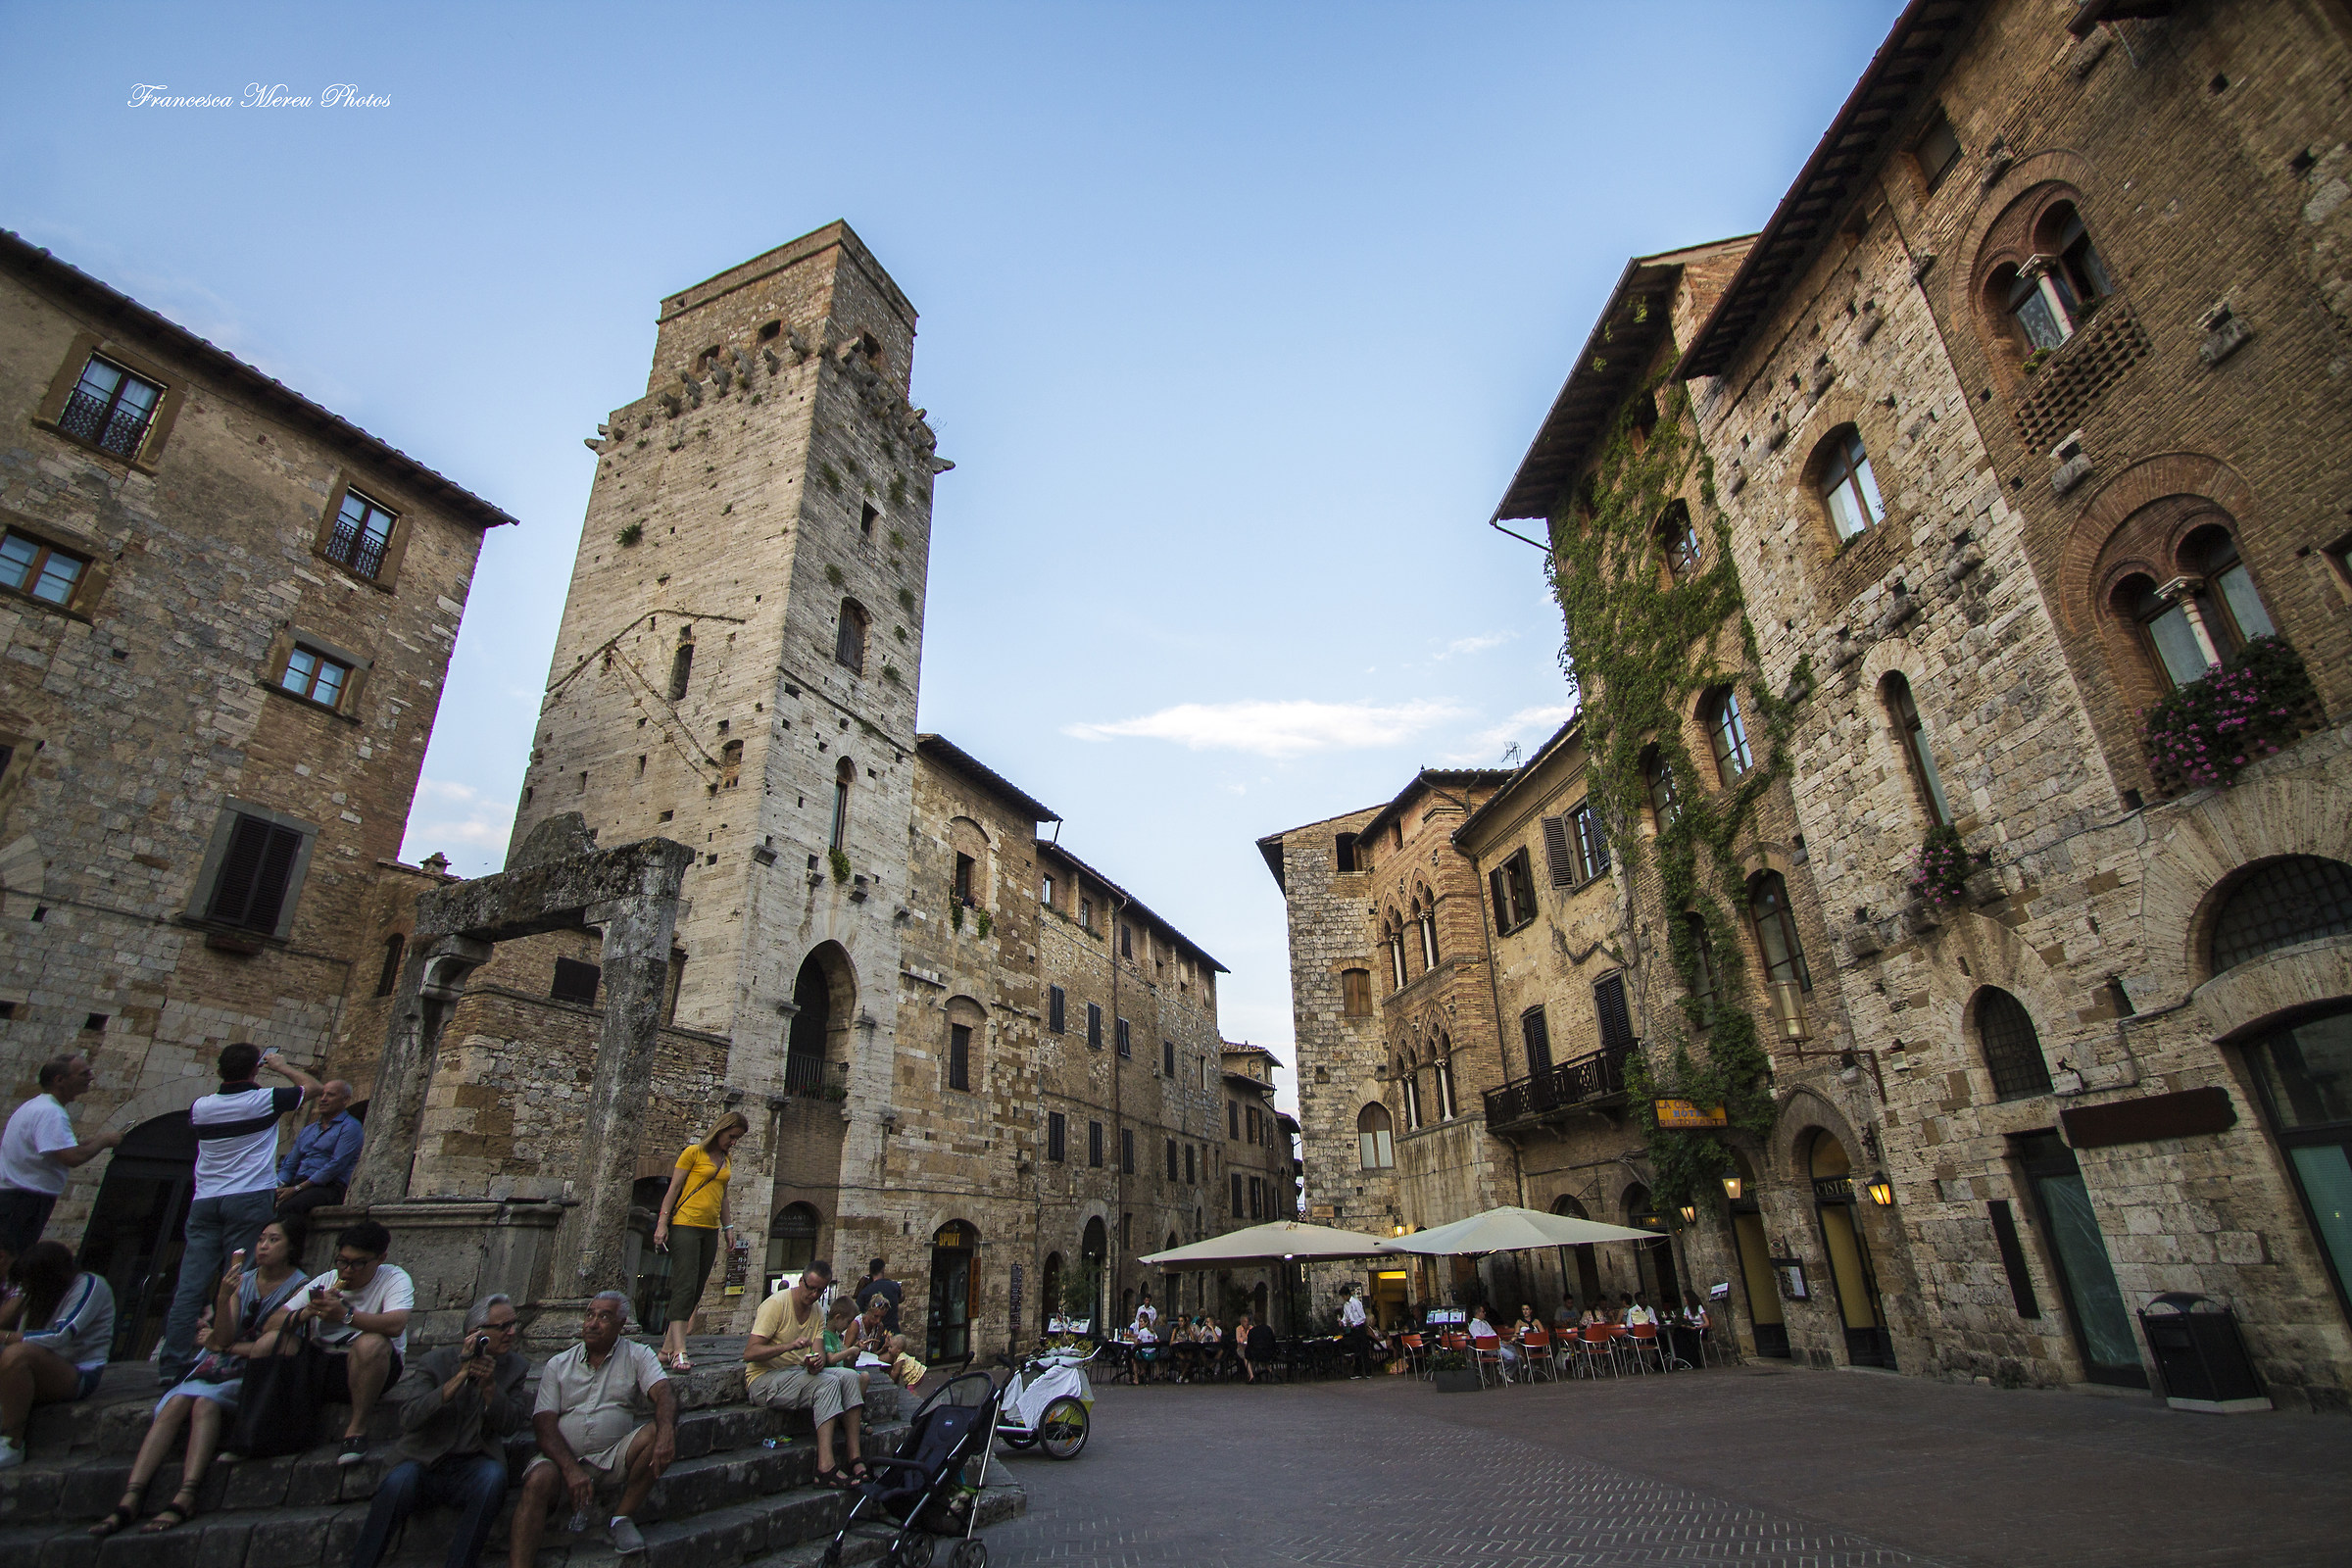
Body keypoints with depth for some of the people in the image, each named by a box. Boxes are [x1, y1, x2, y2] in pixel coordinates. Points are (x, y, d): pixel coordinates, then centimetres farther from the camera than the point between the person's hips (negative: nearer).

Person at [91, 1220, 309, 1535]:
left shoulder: (299, 1287, -4)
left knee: (205, 1403, -29)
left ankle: (185, 1498, -35)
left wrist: (225, 1347, 1)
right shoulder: (243, 1280, 13)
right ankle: (130, 1500, -25)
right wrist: (224, 1298, -13)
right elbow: (224, 1337, 2)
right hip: (222, 1367, 5)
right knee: (175, 1404, -21)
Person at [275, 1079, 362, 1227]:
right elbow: (290, 1164, 23)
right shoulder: (308, 1129, 28)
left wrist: (297, 1189, -12)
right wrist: (280, 1186, 1)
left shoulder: (350, 1127, 2)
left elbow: (336, 1165, -9)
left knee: (286, 1208, -35)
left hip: (329, 1187, -7)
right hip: (300, 1186, 7)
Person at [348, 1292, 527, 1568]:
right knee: (399, 1482, -32)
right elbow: (410, 1418, -14)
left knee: (493, 1475, -31)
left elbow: (510, 1425, -2)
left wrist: (488, 1385, -17)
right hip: (426, 1462, -1)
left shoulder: (515, 1368, 6)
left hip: (473, 1465, 1)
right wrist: (460, 1376, -22)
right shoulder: (435, 1361, 0)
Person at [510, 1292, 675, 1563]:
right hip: (565, 1458, 1)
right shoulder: (558, 1366, 10)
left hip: (615, 1459, 0)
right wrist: (571, 1470, -19)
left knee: (657, 1432, -26)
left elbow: (664, 1394, -11)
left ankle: (622, 1517, -11)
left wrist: (666, 1432, -36)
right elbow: (544, 1424, -1)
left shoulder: (637, 1356, 5)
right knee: (538, 1480, -30)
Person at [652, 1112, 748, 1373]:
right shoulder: (694, 1152, -4)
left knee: (695, 1291, 5)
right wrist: (662, 1224, -11)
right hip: (685, 1224, -7)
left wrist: (727, 1226, 20)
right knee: (685, 1286, -14)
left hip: (710, 1229, 7)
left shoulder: (727, 1161, 16)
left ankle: (667, 1349, 12)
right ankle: (679, 1353, -18)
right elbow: (673, 1188, -6)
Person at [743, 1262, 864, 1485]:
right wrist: (789, 1346, -34)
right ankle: (825, 1468, -32)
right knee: (828, 1383, -28)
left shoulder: (818, 1312, 9)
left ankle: (855, 1458, -17)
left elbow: (819, 1353, 0)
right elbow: (749, 1353, -21)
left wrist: (816, 1362, -25)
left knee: (850, 1377, -15)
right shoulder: (776, 1304, -13)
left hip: (799, 1373, 7)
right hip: (766, 1379, -7)